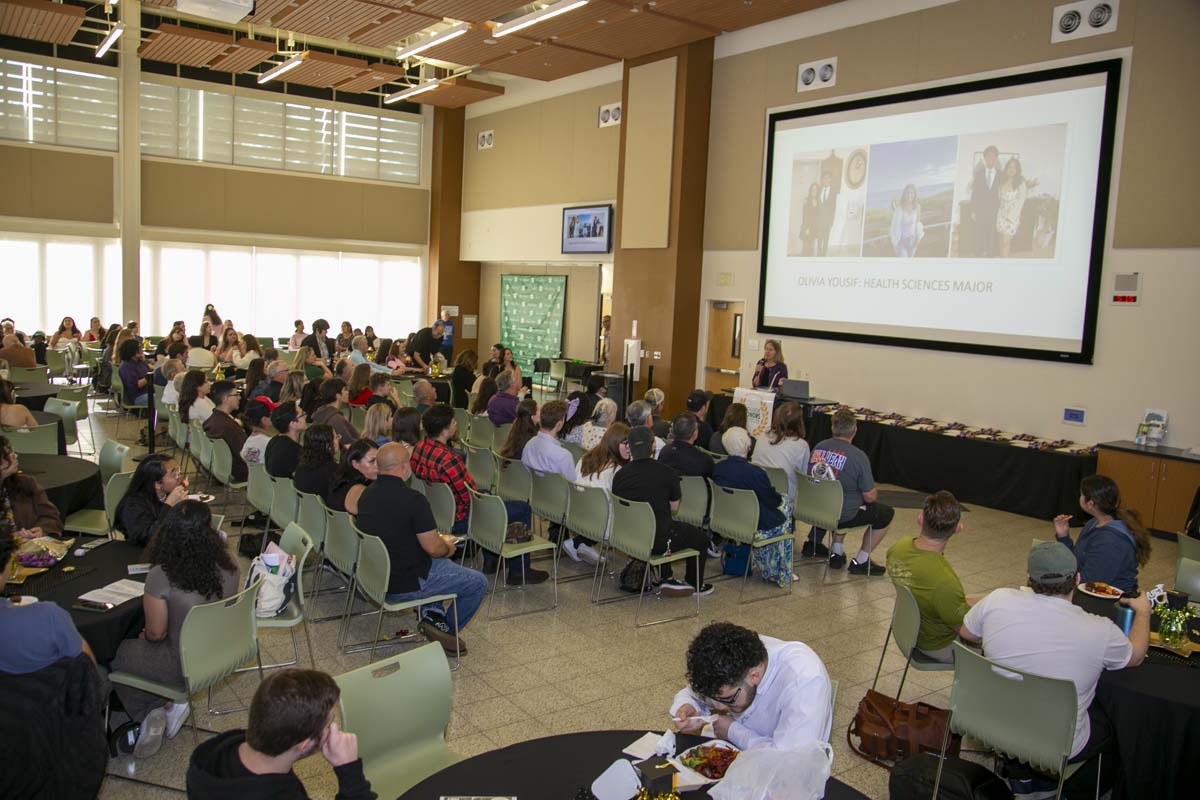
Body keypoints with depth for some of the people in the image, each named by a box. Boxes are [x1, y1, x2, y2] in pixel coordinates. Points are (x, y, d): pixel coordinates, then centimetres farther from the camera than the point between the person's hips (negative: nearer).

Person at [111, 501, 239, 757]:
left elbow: (156, 633, -16)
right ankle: (175, 703, 15)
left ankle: (148, 714, 11)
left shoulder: (160, 577, -27)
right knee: (139, 646, 30)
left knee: (118, 655, 22)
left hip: (186, 668, -5)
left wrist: (145, 634, 9)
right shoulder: (228, 566, -13)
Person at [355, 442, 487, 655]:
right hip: (405, 585, -8)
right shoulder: (413, 499, -24)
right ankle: (445, 629, 14)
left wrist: (439, 541, 17)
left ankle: (432, 615, 18)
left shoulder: (366, 494, 1)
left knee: (441, 563, 33)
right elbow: (433, 548, -21)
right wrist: (448, 547, 3)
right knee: (478, 583, 6)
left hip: (376, 575, 8)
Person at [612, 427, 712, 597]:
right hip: (658, 542, -4)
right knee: (700, 538, 21)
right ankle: (695, 585, 38)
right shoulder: (667, 473, -16)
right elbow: (674, 507, -2)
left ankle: (666, 579, 37)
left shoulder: (619, 475, -8)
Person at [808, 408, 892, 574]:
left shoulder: (818, 447, -4)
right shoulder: (858, 456, -21)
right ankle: (860, 561, 19)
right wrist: (875, 493, 11)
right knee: (886, 513, 16)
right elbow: (870, 497, -15)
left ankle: (837, 552, 32)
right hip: (843, 517, -6)